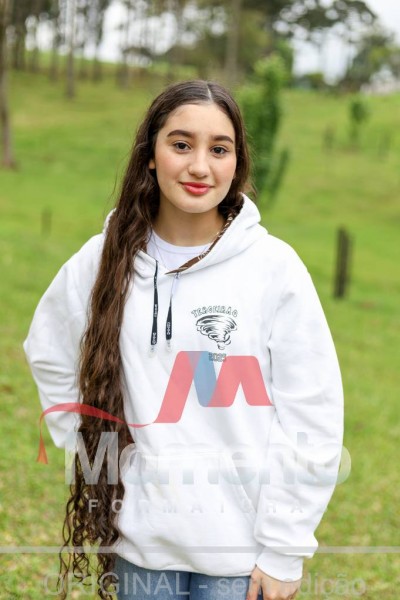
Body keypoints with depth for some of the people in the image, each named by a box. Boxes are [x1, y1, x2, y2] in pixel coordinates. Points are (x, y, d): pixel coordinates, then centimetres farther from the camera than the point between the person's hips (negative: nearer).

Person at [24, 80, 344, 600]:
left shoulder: (274, 266, -8)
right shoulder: (103, 261, 0)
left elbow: (311, 420, -7)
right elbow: (48, 356, 17)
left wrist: (284, 551, -8)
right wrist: (86, 442, 6)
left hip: (241, 550, -2)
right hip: (140, 540, 2)